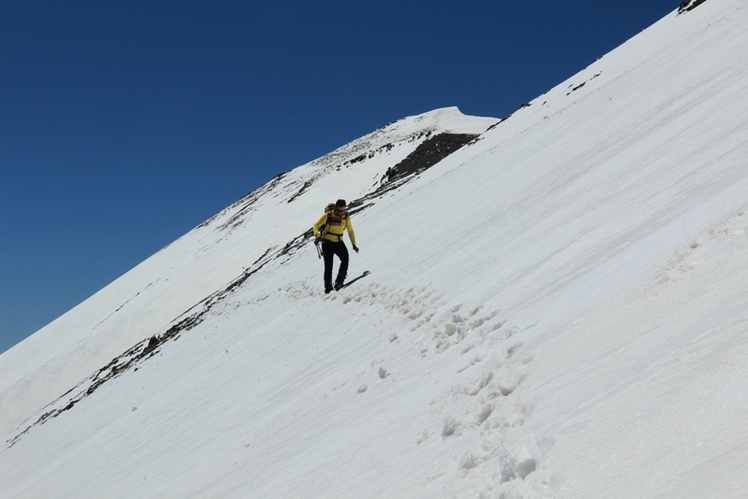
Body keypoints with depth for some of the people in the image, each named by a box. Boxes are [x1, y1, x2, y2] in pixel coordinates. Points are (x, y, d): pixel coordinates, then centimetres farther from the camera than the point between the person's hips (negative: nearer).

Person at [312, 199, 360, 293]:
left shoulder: (346, 217, -4)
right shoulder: (328, 215, -14)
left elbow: (350, 231, 10)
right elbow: (316, 226, -10)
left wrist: (354, 244, 9)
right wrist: (317, 235, -31)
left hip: (339, 242, 3)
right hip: (327, 242, -3)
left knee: (345, 259, -23)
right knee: (328, 265, -3)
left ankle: (339, 281, -16)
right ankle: (328, 287, 8)